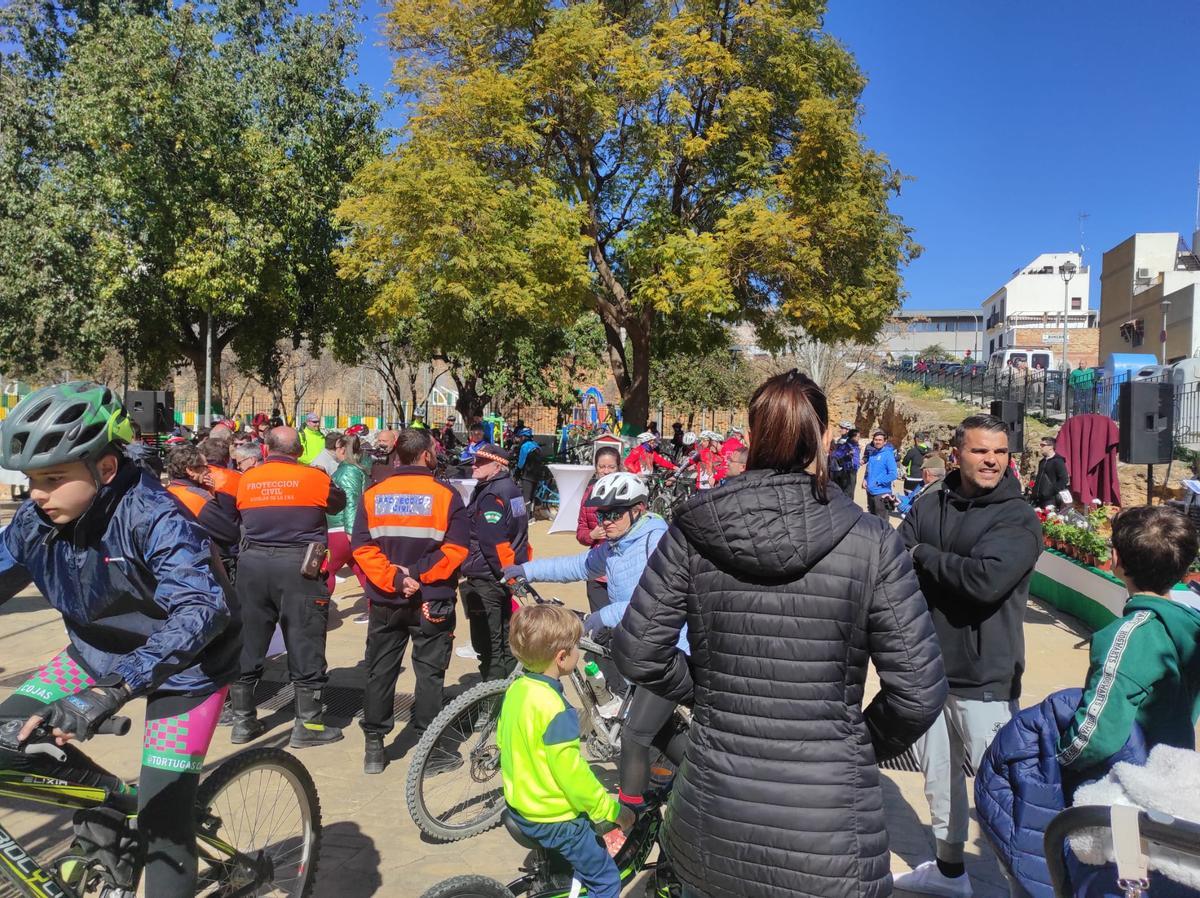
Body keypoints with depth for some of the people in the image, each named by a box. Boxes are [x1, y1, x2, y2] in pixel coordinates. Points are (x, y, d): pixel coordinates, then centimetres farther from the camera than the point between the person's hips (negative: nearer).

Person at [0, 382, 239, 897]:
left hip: (180, 666, -6)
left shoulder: (153, 516, -31)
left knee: (161, 822, -7)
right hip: (98, 653, 6)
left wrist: (112, 690, -52)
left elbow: (200, 608, -42)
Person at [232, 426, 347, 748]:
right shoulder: (313, 478, -8)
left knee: (246, 646, 15)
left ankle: (242, 722, 24)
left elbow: (242, 516, 15)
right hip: (298, 567, -4)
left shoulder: (246, 480, 3)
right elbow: (339, 502, 8)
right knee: (305, 647, 4)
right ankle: (308, 725, 9)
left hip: (252, 565, 4)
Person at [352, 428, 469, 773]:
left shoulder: (372, 495, -2)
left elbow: (362, 548, -9)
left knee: (380, 672, 14)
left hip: (385, 600, 2)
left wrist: (395, 579, -12)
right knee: (429, 672, 9)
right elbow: (455, 549, -16)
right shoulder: (447, 495, -9)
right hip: (432, 601, -2)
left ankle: (374, 746, 20)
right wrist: (417, 574, -13)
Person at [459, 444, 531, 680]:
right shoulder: (512, 490, 12)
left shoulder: (490, 496, -18)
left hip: (486, 580, -9)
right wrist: (521, 570, 19)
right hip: (504, 579, 10)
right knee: (505, 641, 17)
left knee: (488, 647, -2)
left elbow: (495, 542, -24)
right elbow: (520, 535, 17)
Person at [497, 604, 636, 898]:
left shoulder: (515, 688, -4)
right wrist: (612, 811, -13)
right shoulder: (555, 710, -29)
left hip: (519, 805, 9)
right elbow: (573, 775, -25)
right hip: (554, 818, -9)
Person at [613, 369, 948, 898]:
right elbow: (918, 691, -11)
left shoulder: (693, 532, -8)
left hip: (713, 818, 2)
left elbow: (638, 654, -5)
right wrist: (864, 742, 8)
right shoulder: (871, 542, -12)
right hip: (827, 831, -1)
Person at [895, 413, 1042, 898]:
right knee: (938, 775, 21)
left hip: (985, 677, -6)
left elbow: (986, 579, -25)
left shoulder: (1019, 519, -10)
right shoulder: (929, 507, 4)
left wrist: (923, 556, -13)